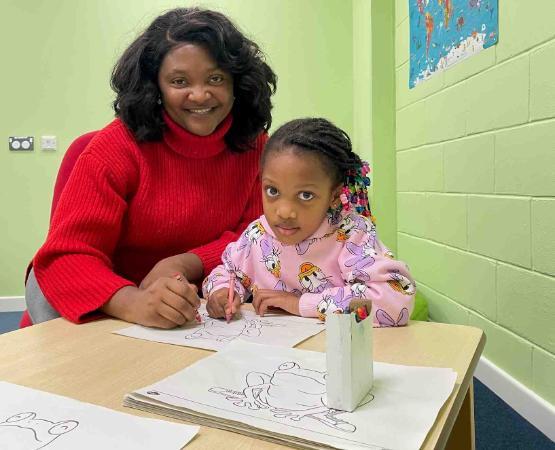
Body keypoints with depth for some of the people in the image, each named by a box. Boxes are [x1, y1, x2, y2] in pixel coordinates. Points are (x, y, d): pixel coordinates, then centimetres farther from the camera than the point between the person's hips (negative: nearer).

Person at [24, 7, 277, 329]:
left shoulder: (253, 145, -7)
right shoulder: (119, 146, -18)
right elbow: (66, 257, -23)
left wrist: (187, 264, -25)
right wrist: (133, 302, -44)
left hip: (189, 303, 2)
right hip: (114, 300, -1)